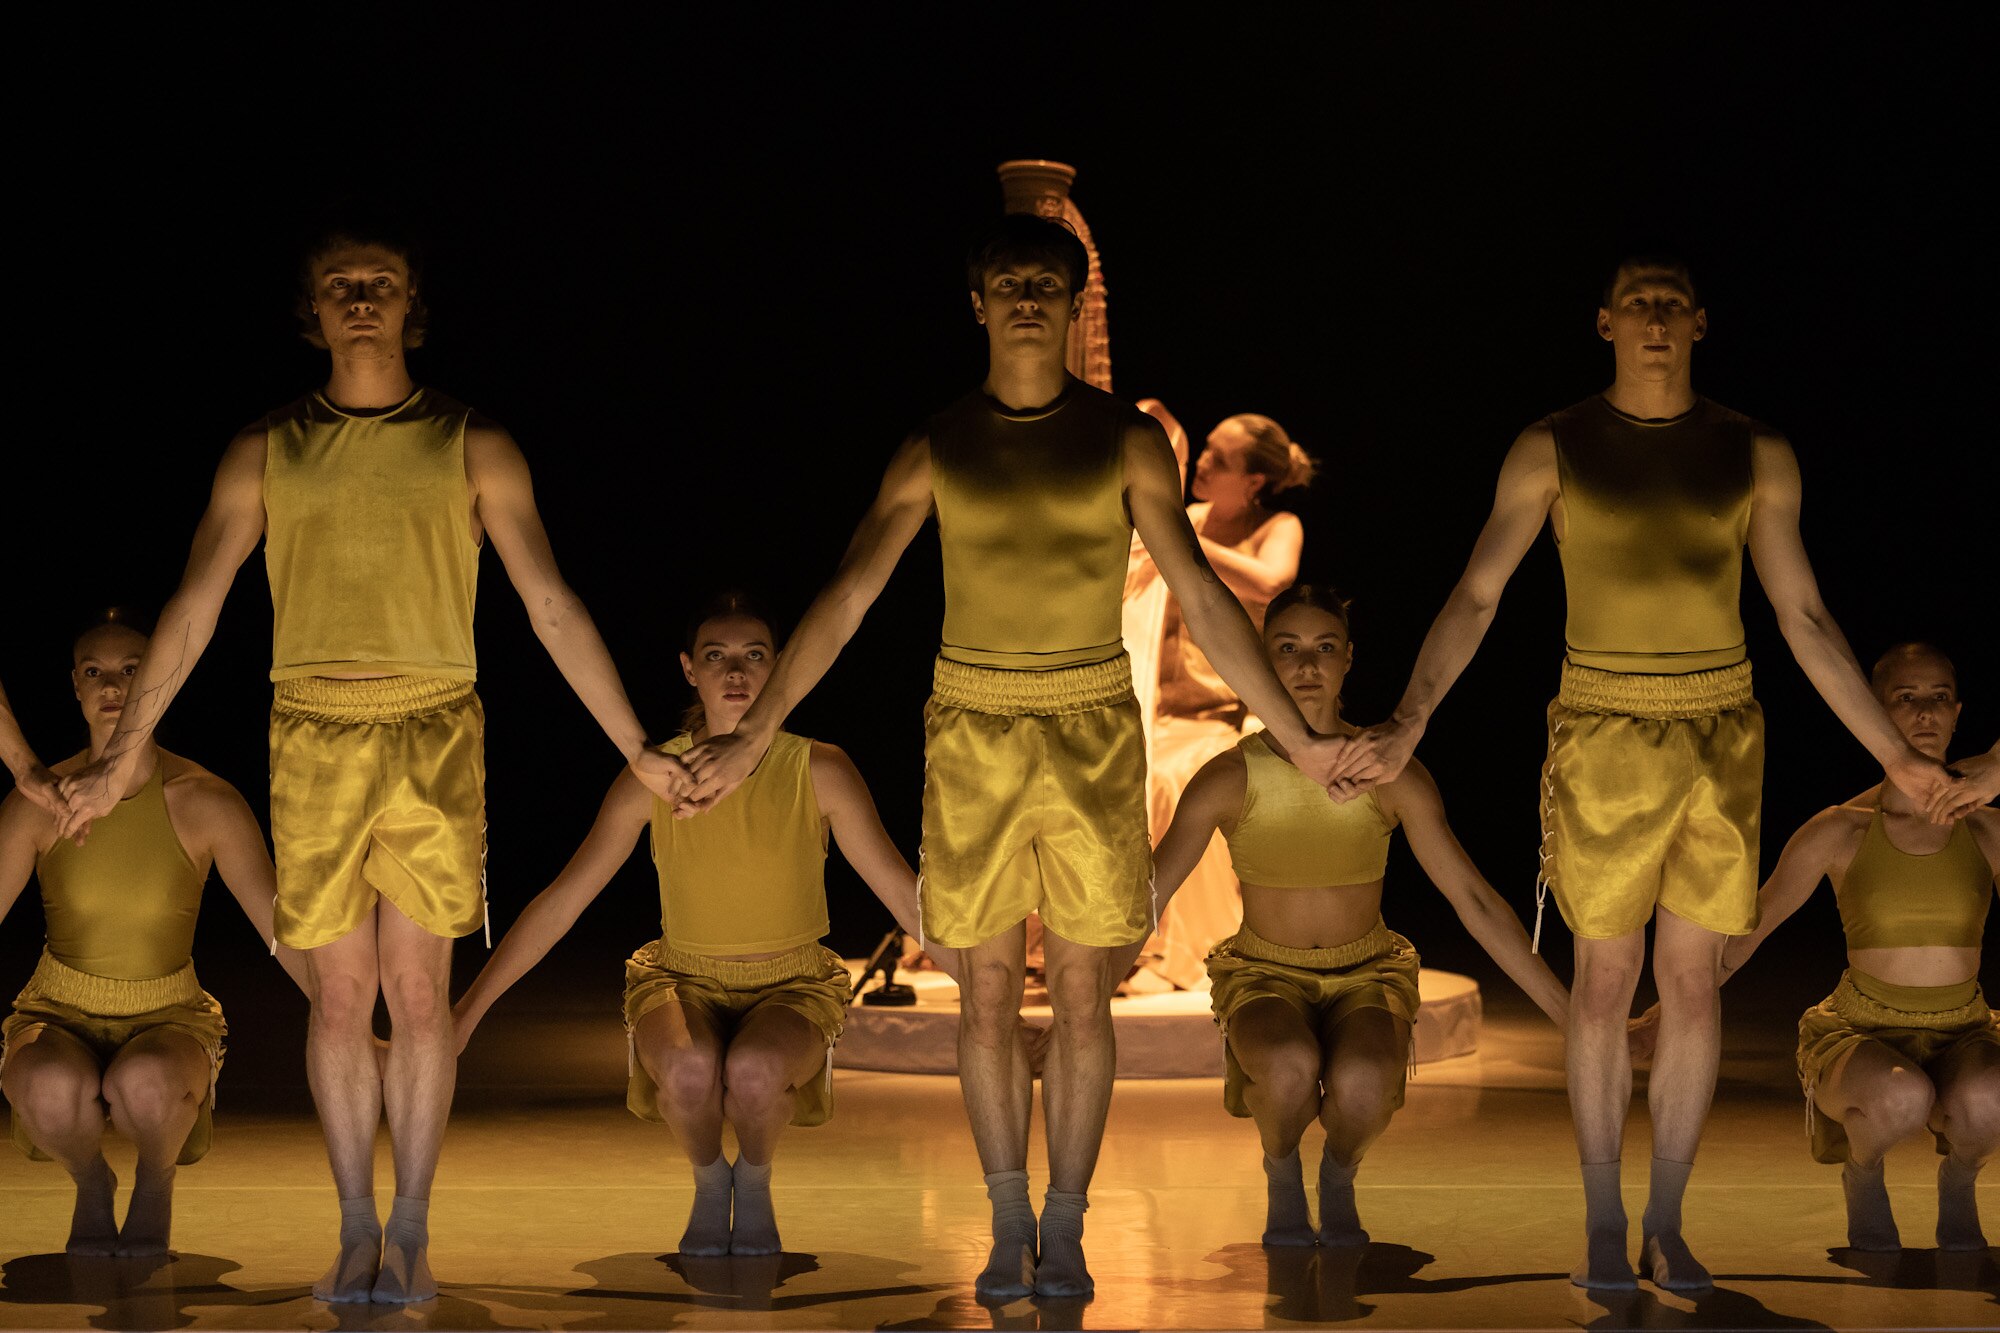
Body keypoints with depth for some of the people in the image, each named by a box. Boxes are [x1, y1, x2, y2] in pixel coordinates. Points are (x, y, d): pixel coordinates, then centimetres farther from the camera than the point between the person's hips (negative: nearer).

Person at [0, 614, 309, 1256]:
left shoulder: (206, 803, -10)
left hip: (169, 1020, 0)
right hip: (61, 1018, 1)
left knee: (144, 1083, -39)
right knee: (54, 1089, -38)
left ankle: (157, 1179, -3)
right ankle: (90, 1180, -2)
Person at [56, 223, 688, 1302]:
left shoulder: (473, 448, 5)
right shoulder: (265, 453, 8)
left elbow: (553, 608, 5)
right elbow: (192, 608, 10)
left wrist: (637, 749, 3)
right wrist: (122, 754, 7)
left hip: (435, 735, -1)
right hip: (313, 737, 1)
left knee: (418, 993, -1)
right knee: (341, 995, 3)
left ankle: (411, 1226, 8)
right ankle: (356, 1228, 11)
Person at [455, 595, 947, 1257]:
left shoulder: (821, 773, -11)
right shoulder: (652, 777, -8)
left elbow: (904, 893, -5)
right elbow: (561, 902, -4)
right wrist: (469, 1010, -6)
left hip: (791, 988, 0)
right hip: (685, 984, 1)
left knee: (754, 1070, -36)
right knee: (689, 1068, -36)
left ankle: (755, 1181, -1)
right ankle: (708, 1183, -2)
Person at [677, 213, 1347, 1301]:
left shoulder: (1127, 441, -3)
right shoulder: (935, 450, -1)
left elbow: (1202, 599, -4)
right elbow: (842, 601, -2)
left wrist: (1295, 738, -9)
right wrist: (750, 741, -7)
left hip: (1091, 733, -1)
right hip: (973, 733, 1)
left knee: (1080, 992, 2)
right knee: (989, 994, 4)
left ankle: (1064, 1233, 12)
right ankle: (1008, 1231, 15)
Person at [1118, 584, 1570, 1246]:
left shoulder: (1394, 776, -11)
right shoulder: (1226, 779, -13)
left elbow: (1476, 902, -7)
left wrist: (1571, 1017, -8)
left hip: (1366, 982, 1)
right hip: (1264, 984, 0)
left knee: (1360, 1084, -36)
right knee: (1291, 1069, -38)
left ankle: (1340, 1173, 1)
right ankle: (1281, 1173, -2)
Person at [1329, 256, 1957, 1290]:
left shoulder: (1757, 456, 0)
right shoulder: (1549, 449, -6)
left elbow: (1805, 621, 5)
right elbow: (1473, 599, -9)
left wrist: (1894, 755, 2)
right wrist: (1405, 728, -21)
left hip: (1720, 737, 2)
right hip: (1604, 740, -2)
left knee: (1692, 986, 5)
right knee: (1604, 983, 4)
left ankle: (1665, 1223, 19)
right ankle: (1602, 1221, 19)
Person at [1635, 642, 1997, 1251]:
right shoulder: (1839, 832, -6)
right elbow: (1749, 926, 5)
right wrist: (1677, 1010, 8)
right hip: (1862, 1040, -1)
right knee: (1901, 1097, -39)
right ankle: (1862, 1173, -2)